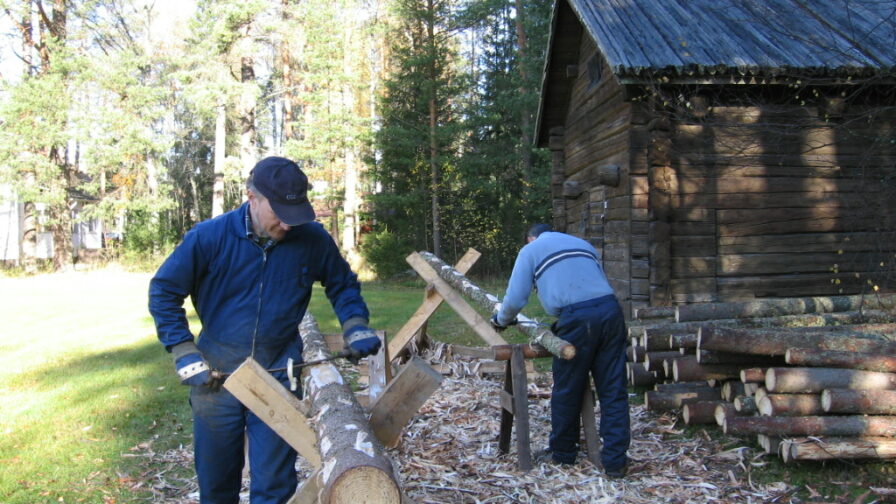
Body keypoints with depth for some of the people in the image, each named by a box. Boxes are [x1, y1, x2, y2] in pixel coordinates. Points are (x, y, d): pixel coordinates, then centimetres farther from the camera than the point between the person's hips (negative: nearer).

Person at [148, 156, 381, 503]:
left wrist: (355, 326, -7)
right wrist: (184, 354, -10)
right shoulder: (210, 237, -12)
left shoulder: (313, 239, -8)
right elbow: (163, 291, -3)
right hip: (215, 377, 1)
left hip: (279, 375, 0)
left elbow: (343, 285, 9)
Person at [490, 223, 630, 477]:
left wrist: (501, 320, 29)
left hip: (577, 319, -4)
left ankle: (563, 452, 27)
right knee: (613, 390, 9)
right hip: (610, 310, 5)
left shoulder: (531, 250, 15)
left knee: (567, 391, 12)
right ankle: (615, 460, 11)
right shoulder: (582, 243, 29)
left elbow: (516, 297, 8)